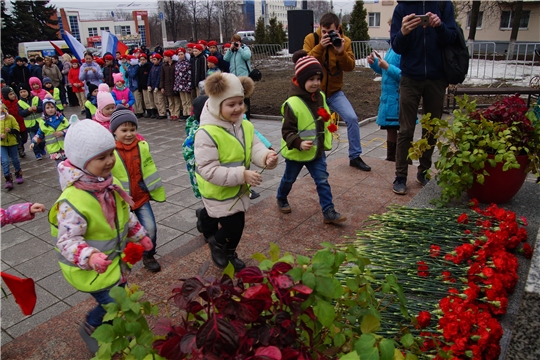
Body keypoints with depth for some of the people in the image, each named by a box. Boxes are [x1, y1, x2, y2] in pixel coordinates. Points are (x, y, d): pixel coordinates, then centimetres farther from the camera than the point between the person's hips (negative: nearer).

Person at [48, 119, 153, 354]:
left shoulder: (110, 184, -6)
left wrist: (140, 235, 12)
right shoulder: (72, 201, -32)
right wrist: (90, 257, -45)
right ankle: (90, 329, 30)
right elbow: (67, 240, -29)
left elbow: (125, 214, 9)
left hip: (115, 258, 8)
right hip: (88, 270, -7)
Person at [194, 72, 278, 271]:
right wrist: (242, 174, -34)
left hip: (238, 189, 7)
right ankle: (217, 242, 32)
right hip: (218, 192, -7)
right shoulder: (207, 133, -27)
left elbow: (255, 148, -8)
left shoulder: (246, 126, -3)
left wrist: (267, 157, -34)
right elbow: (208, 169, -29)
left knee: (238, 223, 18)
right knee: (233, 227, -4)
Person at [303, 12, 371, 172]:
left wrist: (341, 52, -27)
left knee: (352, 118, -12)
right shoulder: (311, 39, -9)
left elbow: (350, 67, -11)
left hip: (334, 92, 1)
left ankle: (355, 157, 3)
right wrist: (320, 47, -30)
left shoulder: (344, 41, -4)